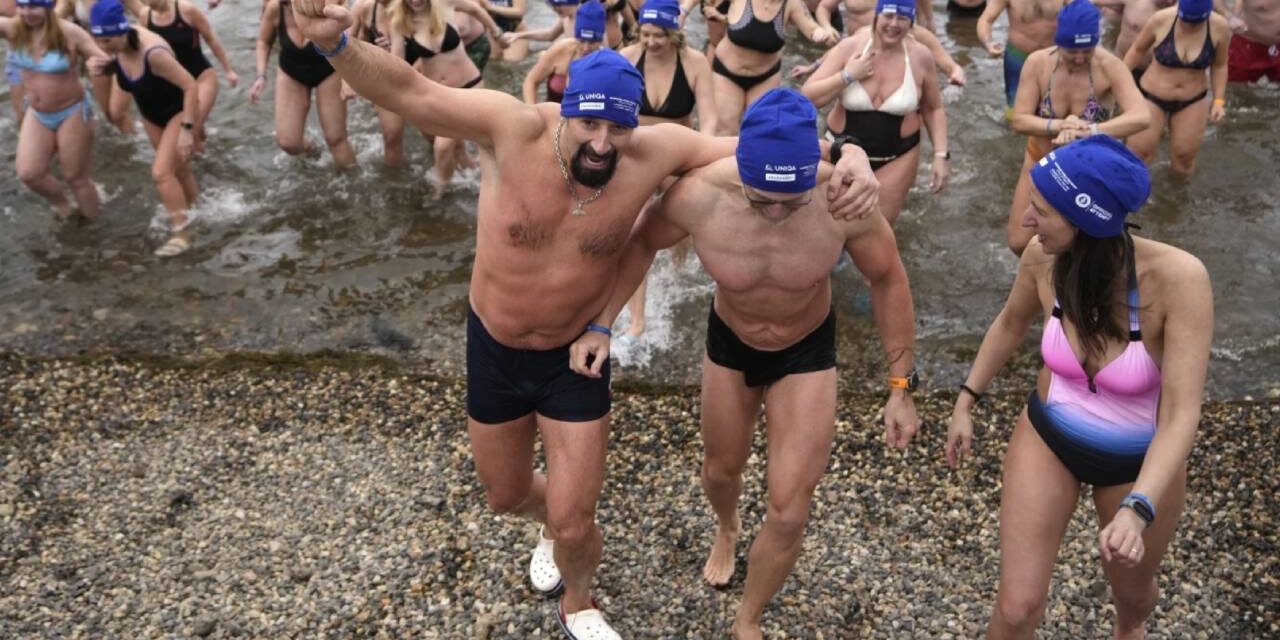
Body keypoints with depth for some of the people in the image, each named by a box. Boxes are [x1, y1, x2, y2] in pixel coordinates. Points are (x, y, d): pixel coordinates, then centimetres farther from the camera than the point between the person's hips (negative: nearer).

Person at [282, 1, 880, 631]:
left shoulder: (652, 153, -20)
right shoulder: (516, 129, -26)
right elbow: (410, 93, -33)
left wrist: (844, 150, -30)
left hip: (576, 357, 0)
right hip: (493, 350, 1)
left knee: (573, 522, 5)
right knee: (506, 496, 23)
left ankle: (578, 607, 42)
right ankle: (554, 528, 63)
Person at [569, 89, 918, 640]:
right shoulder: (699, 195, -34)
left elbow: (888, 279, -15)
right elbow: (642, 243, -11)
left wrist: (900, 388, -11)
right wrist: (601, 324, -18)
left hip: (806, 352, -1)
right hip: (729, 341, 1)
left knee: (789, 512, -2)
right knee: (721, 466, 24)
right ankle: (726, 529, 63)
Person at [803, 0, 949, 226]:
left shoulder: (920, 56, -9)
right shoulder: (850, 47, -12)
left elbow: (933, 109, 3)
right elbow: (809, 97, -14)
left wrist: (941, 155, -4)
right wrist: (848, 75, -23)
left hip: (897, 156, 0)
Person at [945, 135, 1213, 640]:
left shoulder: (1176, 278, -32)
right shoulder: (1043, 257, -21)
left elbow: (1181, 415, -32)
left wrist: (1137, 510, -44)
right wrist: (966, 400, 7)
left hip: (1142, 461, -1)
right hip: (1046, 438, 1)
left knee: (1131, 590, 26)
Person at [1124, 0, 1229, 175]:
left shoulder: (1220, 27, -15)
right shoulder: (1161, 20, -21)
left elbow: (1219, 66, 2)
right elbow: (1138, 50, -2)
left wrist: (1219, 101, -5)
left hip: (1192, 101, 2)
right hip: (1152, 97, -2)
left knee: (1184, 161, 11)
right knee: (1138, 155, -1)